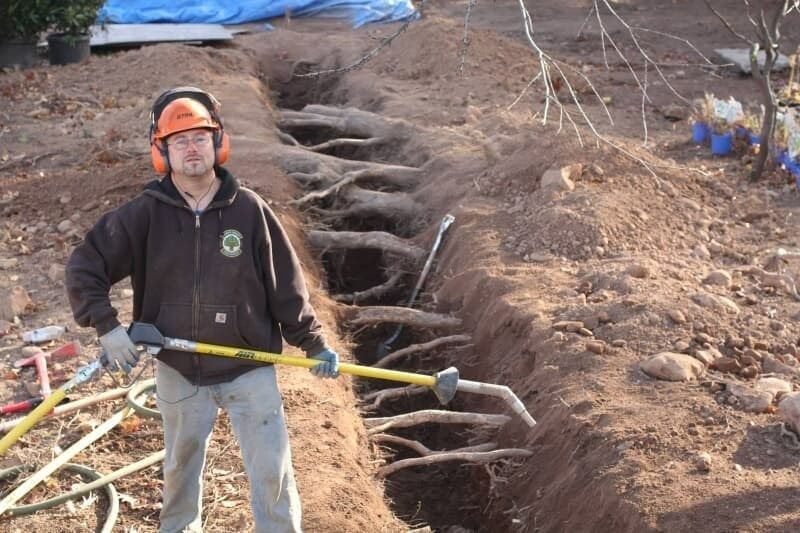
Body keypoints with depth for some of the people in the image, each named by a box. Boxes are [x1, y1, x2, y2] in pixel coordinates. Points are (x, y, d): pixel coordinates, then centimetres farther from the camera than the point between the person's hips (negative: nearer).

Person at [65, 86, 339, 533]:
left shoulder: (249, 209, -8)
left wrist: (315, 344, -4)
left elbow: (286, 284, -3)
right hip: (178, 370, 2)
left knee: (273, 472, 2)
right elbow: (84, 268, -2)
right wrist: (107, 327, -13)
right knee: (181, 468, 20)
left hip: (249, 366, -1)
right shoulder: (144, 215, -8)